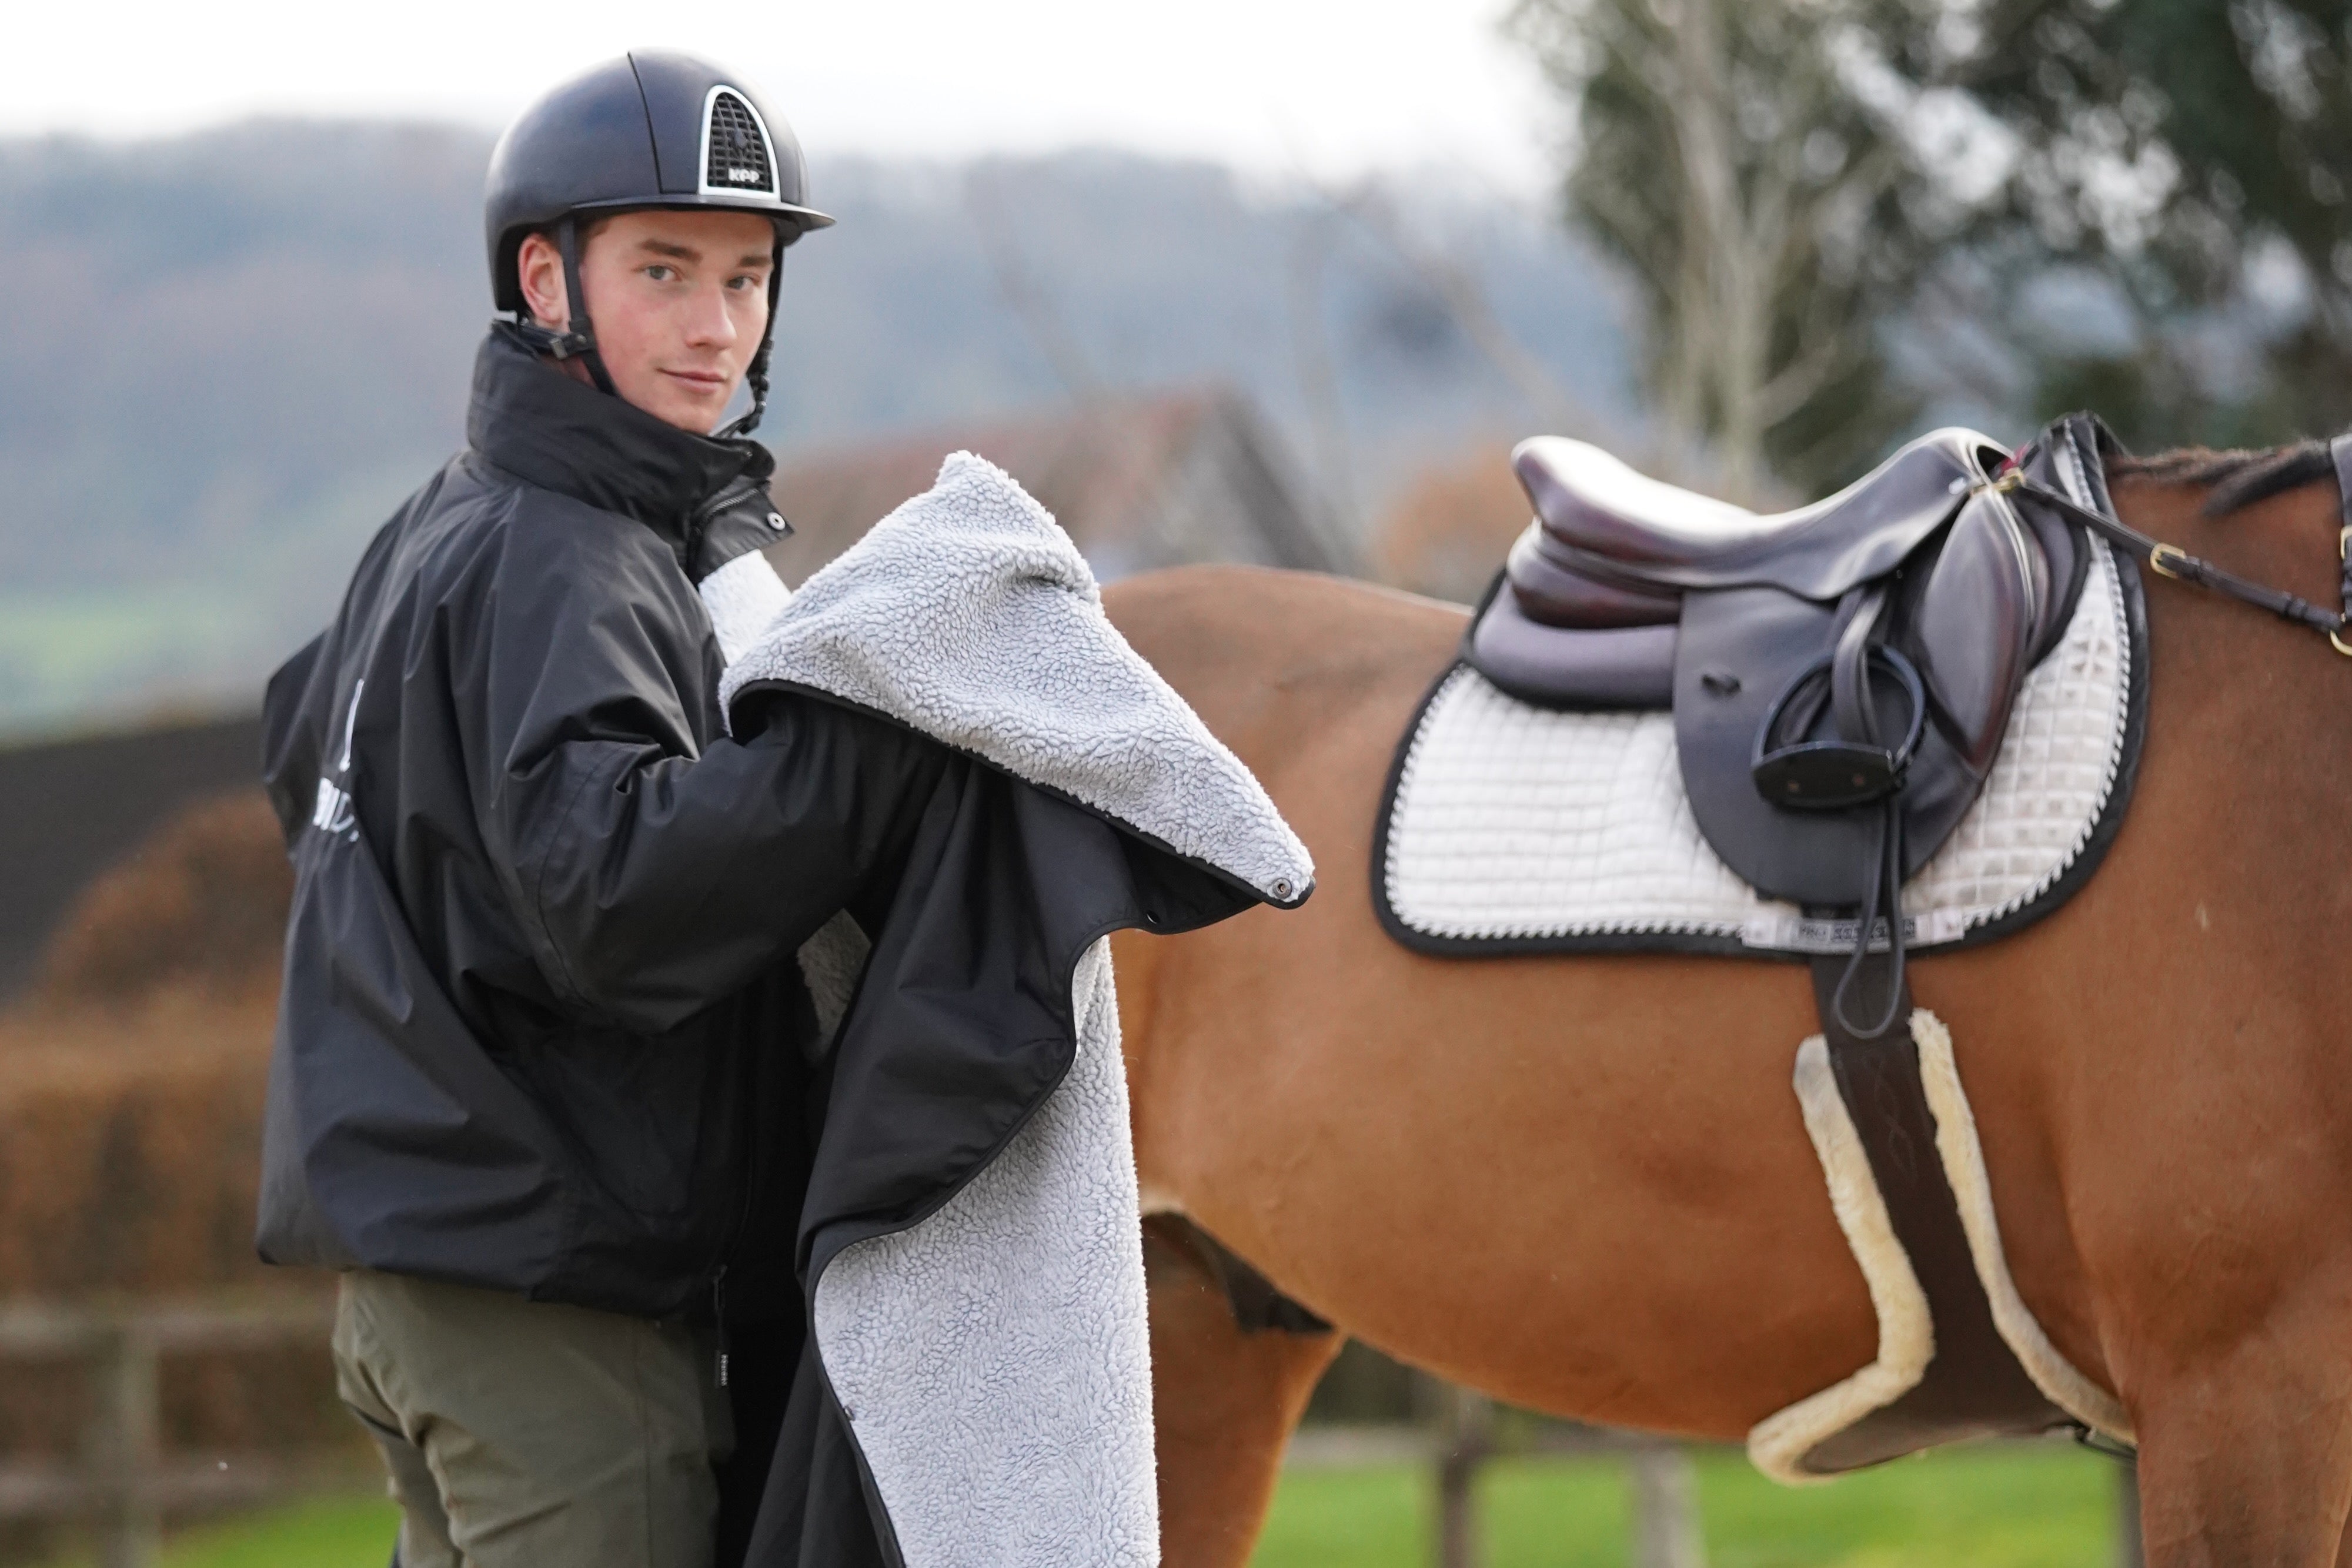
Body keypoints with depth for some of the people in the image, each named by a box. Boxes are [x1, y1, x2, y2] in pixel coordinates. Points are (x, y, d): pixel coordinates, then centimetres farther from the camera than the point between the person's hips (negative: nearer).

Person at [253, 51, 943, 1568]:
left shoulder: (448, 530, 14)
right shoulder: (553, 564, -17)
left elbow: (307, 750, 31)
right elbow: (608, 888, -30)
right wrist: (887, 729, -28)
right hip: (545, 1277, -10)